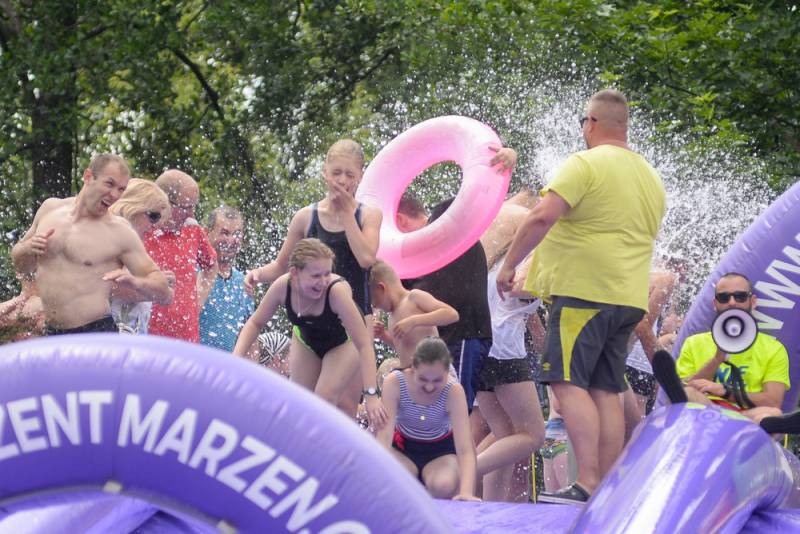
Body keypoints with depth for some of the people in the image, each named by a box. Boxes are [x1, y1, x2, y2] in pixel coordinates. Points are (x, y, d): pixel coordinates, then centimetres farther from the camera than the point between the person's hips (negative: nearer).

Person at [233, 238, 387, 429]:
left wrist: (371, 394, -46)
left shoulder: (337, 290, -42)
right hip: (306, 339, 4)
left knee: (324, 401, -19)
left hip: (343, 342, -4)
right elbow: (256, 323, -13)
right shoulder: (283, 286, -32)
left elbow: (364, 344, -40)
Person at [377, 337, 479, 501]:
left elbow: (465, 449, -32)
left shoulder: (454, 391, -26)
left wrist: (466, 491, -50)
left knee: (444, 486, -35)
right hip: (403, 448, 1)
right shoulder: (394, 383, -26)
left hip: (441, 451, -1)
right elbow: (384, 434, -31)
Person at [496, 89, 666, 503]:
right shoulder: (650, 176, 18)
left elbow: (542, 217, -19)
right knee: (606, 390, 9)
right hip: (629, 296, 8)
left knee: (568, 382, -10)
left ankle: (587, 484, -20)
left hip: (583, 290, -8)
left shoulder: (584, 164, -9)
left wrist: (509, 264, -10)